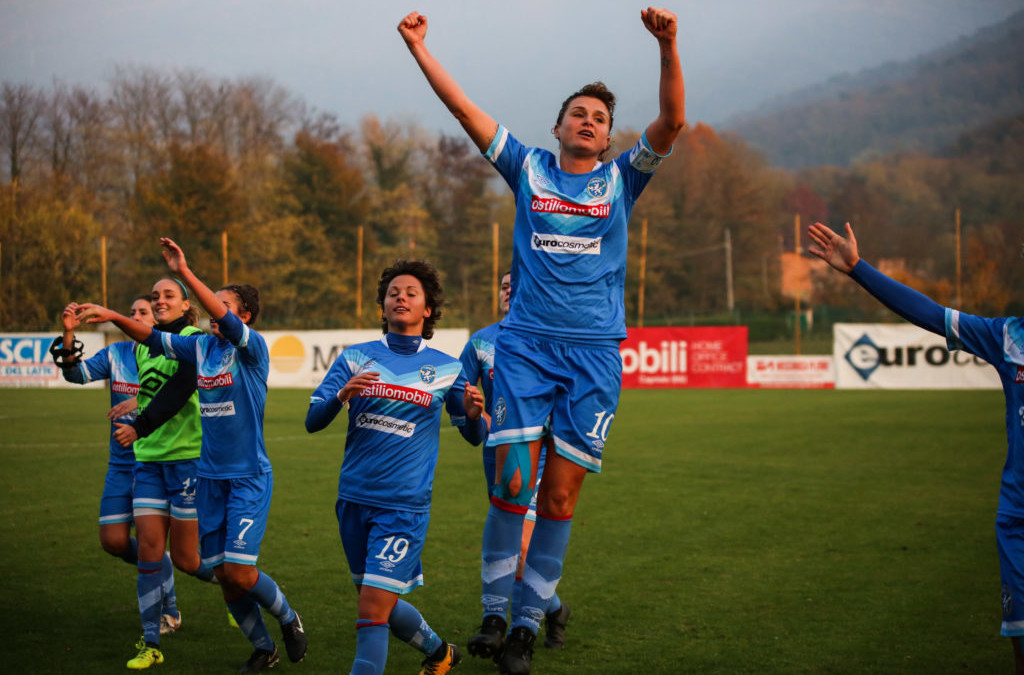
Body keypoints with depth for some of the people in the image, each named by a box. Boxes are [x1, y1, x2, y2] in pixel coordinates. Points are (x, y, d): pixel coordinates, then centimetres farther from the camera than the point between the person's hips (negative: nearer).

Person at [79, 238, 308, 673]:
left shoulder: (253, 348, -10)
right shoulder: (201, 347, 8)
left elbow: (226, 321, -27)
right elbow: (153, 339, 13)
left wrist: (184, 273, -34)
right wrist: (114, 317, -3)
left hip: (249, 477, -6)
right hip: (210, 476, 6)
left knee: (238, 570, -12)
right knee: (222, 574, 6)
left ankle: (288, 618, 16)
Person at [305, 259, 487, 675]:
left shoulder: (446, 368, 3)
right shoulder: (355, 358, 5)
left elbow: (473, 436, 11)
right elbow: (312, 421, -1)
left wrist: (474, 413, -12)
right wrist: (341, 396, -22)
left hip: (404, 505, -3)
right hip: (354, 499, 3)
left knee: (373, 609, -13)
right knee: (379, 602, 16)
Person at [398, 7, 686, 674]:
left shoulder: (621, 181, 11)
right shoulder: (529, 169, 11)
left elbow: (673, 122, -2)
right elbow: (464, 108, 8)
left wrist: (669, 47, -15)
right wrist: (418, 46, 4)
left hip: (595, 354, 1)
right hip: (525, 344, 0)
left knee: (560, 494, 1)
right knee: (513, 481, -9)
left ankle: (528, 622, 11)